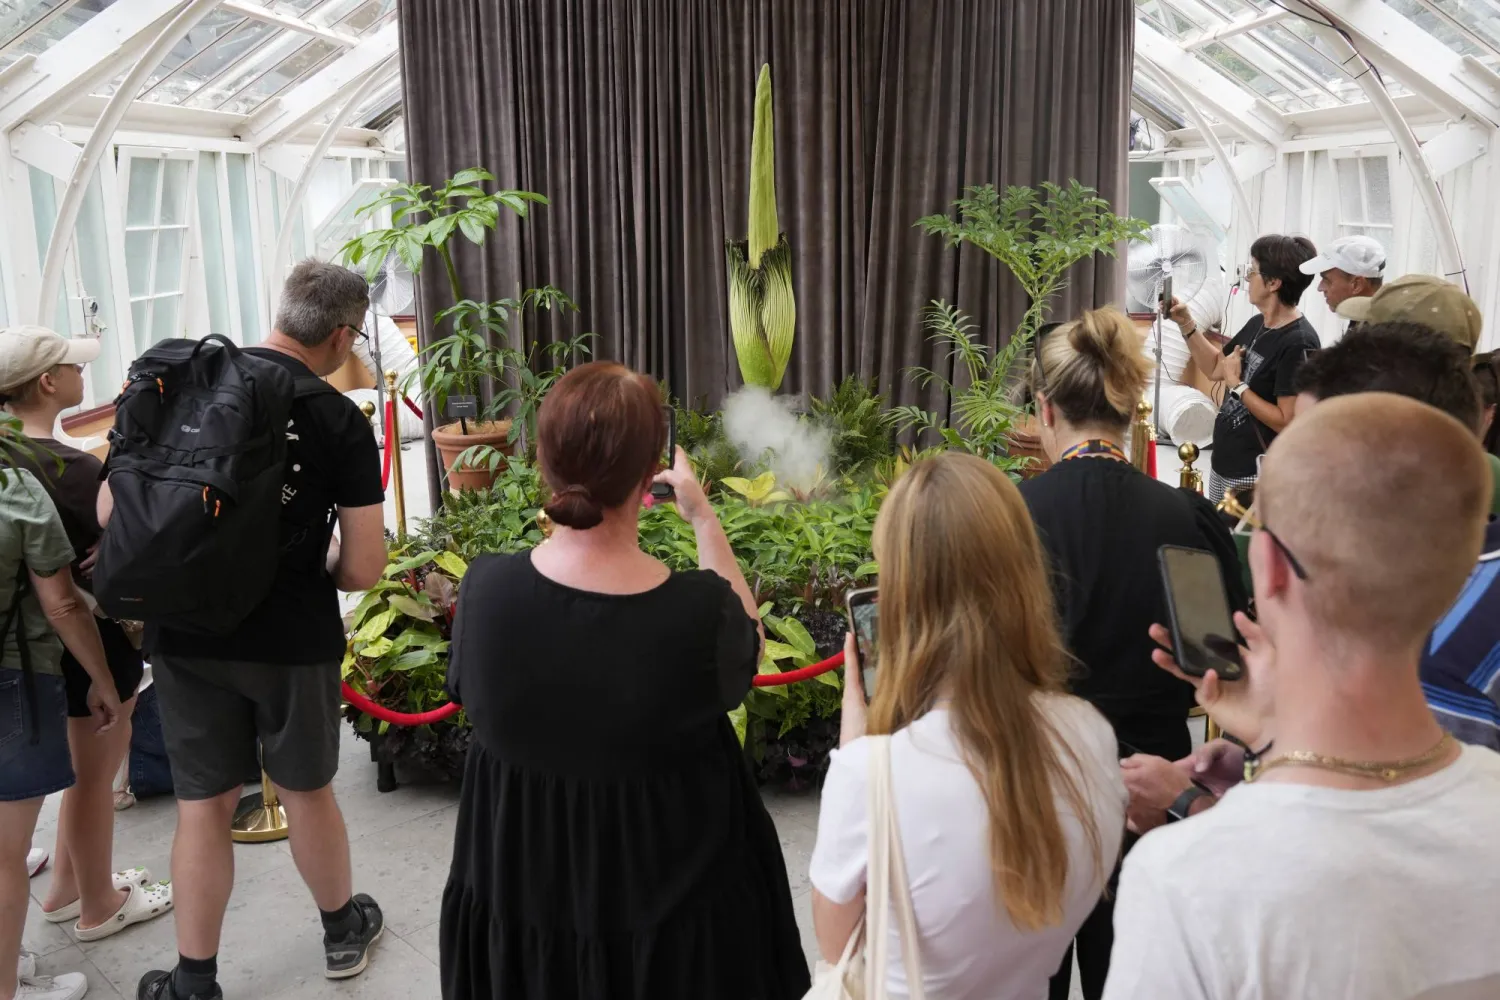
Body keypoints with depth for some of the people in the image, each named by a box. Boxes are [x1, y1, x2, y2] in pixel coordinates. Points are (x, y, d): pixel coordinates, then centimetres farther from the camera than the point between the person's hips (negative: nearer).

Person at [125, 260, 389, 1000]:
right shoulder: (341, 423, -10)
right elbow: (363, 570, -10)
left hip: (186, 634, 2)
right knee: (306, 791, 18)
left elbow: (111, 510, 1)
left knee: (203, 805, 13)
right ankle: (343, 931, 39)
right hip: (292, 639, -2)